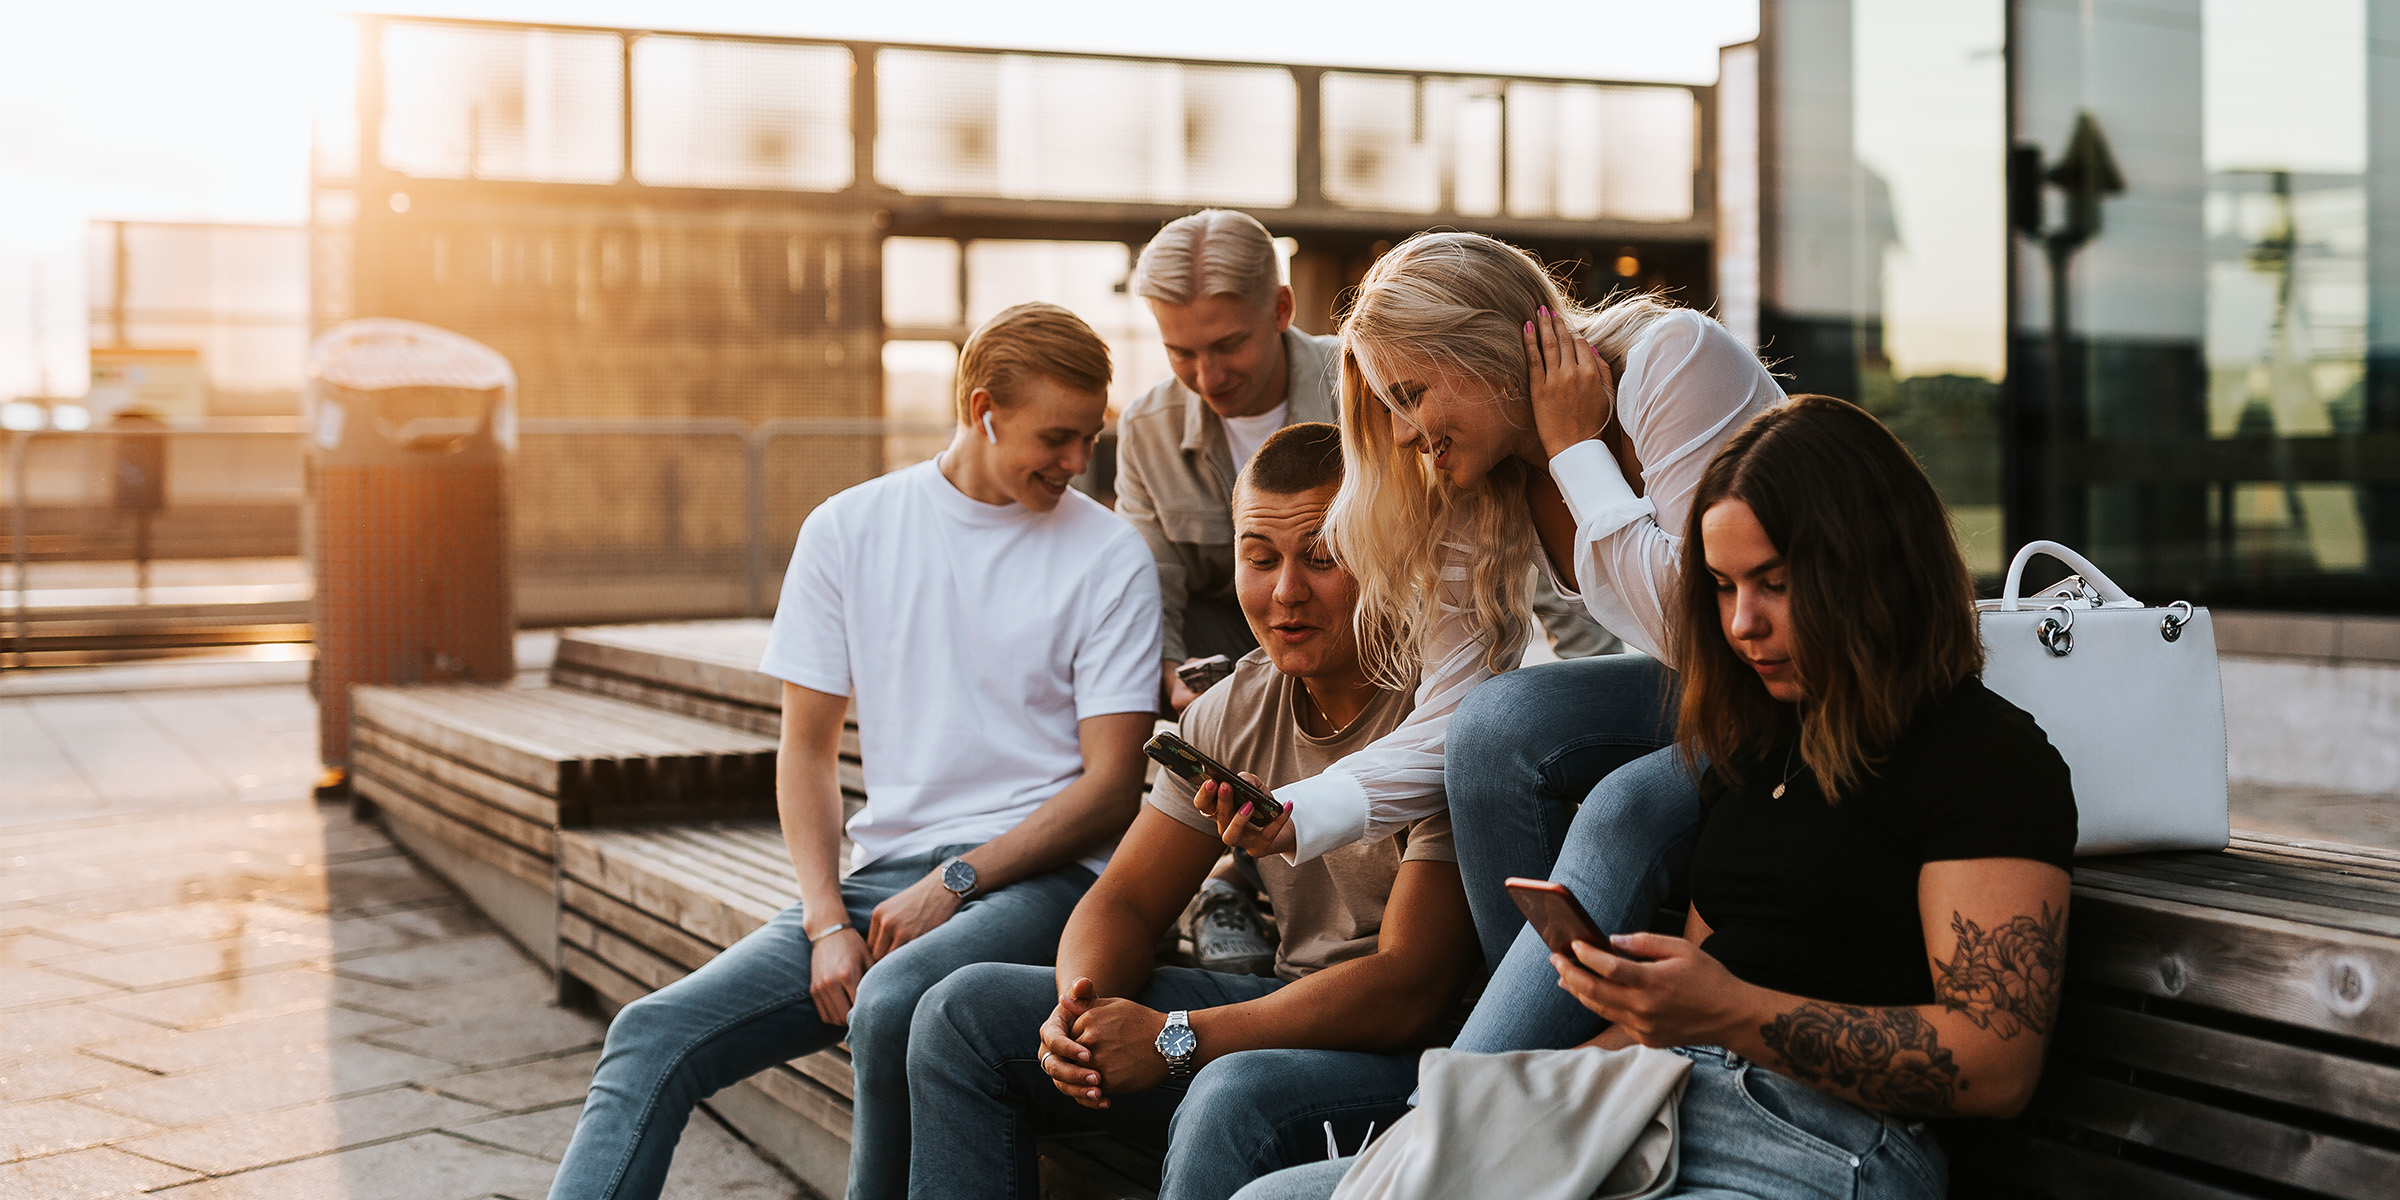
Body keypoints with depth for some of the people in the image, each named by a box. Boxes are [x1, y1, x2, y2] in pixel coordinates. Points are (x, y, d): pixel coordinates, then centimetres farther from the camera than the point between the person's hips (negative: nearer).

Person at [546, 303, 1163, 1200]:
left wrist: (954, 882, -13)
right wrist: (827, 921, -5)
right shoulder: (848, 530, 8)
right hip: (884, 872, 4)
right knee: (656, 1033, -16)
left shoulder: (1109, 558, 1)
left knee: (892, 1006, -35)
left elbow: (1112, 786, -2)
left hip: (1038, 875, -3)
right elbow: (807, 748, 10)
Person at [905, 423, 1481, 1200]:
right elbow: (1126, 901, 9)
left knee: (1235, 1100, -40)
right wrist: (1080, 1007, -16)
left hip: (1414, 1049, -8)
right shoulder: (1239, 709, 5)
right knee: (965, 1012, 3)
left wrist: (1173, 1041, -24)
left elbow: (1409, 993, -24)